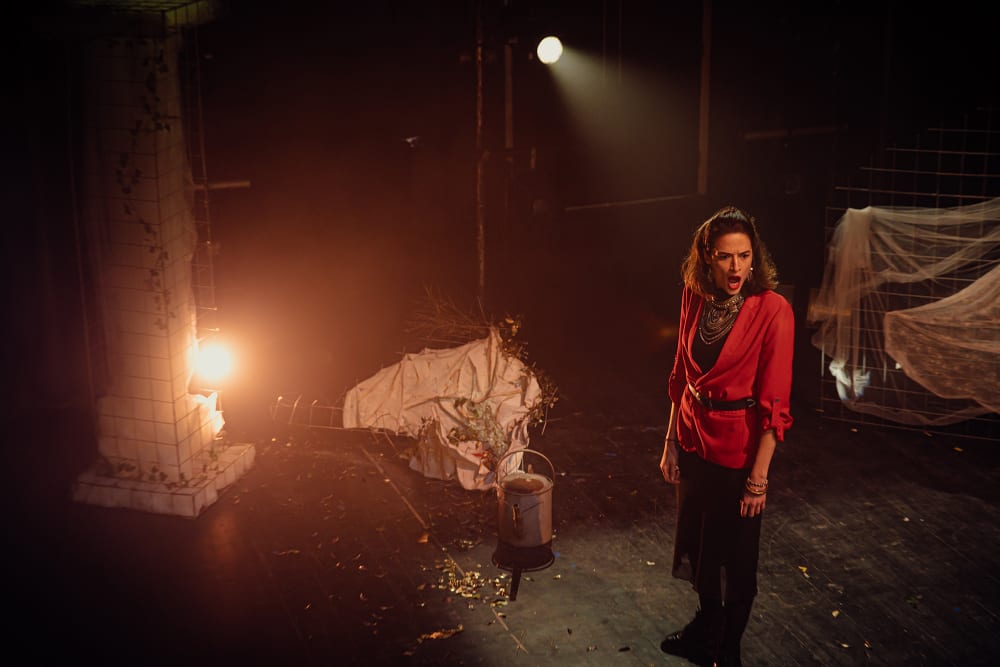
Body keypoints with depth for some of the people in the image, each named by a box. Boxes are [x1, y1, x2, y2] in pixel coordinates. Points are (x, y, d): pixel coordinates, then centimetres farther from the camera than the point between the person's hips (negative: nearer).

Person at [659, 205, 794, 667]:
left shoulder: (772, 309, -20)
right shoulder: (694, 298, -4)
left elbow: (774, 403, -18)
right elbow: (681, 375, 7)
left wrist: (759, 476, -18)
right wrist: (671, 443, 7)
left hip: (739, 448, -5)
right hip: (693, 440, 5)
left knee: (734, 555, 11)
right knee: (697, 543, 22)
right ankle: (706, 627, 48)